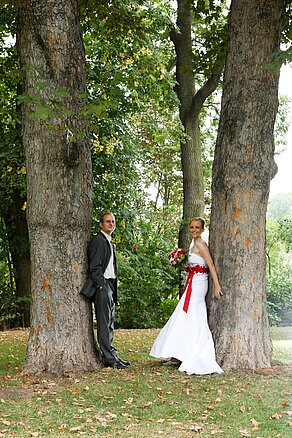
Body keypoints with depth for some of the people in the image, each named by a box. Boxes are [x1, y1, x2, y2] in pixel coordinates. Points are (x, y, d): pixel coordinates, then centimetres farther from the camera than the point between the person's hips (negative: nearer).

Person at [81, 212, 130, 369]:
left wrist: (113, 289, 17)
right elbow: (95, 267, -15)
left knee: (109, 323, 12)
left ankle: (112, 356, 16)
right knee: (104, 323, -9)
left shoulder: (110, 242, 21)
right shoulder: (98, 240, -9)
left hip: (110, 285, 10)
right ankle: (109, 358, -10)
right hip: (102, 285, -10)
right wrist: (102, 286, -19)